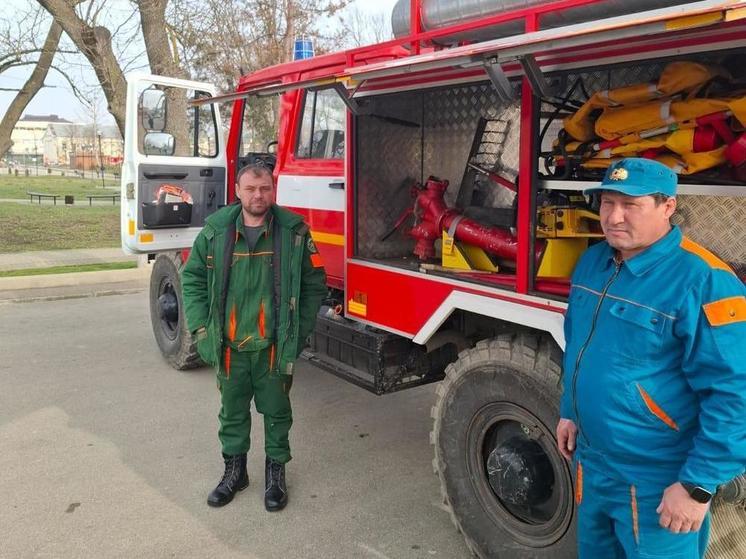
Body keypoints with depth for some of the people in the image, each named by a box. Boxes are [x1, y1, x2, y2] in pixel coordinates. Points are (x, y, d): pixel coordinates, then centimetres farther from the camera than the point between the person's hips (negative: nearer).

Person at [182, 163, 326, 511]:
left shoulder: (294, 231, -5)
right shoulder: (215, 230, -1)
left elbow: (314, 283, 2)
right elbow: (192, 278, 7)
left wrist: (300, 330, -2)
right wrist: (200, 326, 0)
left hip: (275, 346, -1)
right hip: (229, 345, 2)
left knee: (276, 410, 12)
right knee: (232, 411, 16)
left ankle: (276, 472, 31)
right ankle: (234, 470, 35)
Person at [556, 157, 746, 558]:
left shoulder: (702, 281, -23)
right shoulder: (592, 261, 1)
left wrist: (698, 486, -22)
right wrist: (569, 411, 16)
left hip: (658, 481, -7)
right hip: (591, 463, 7)